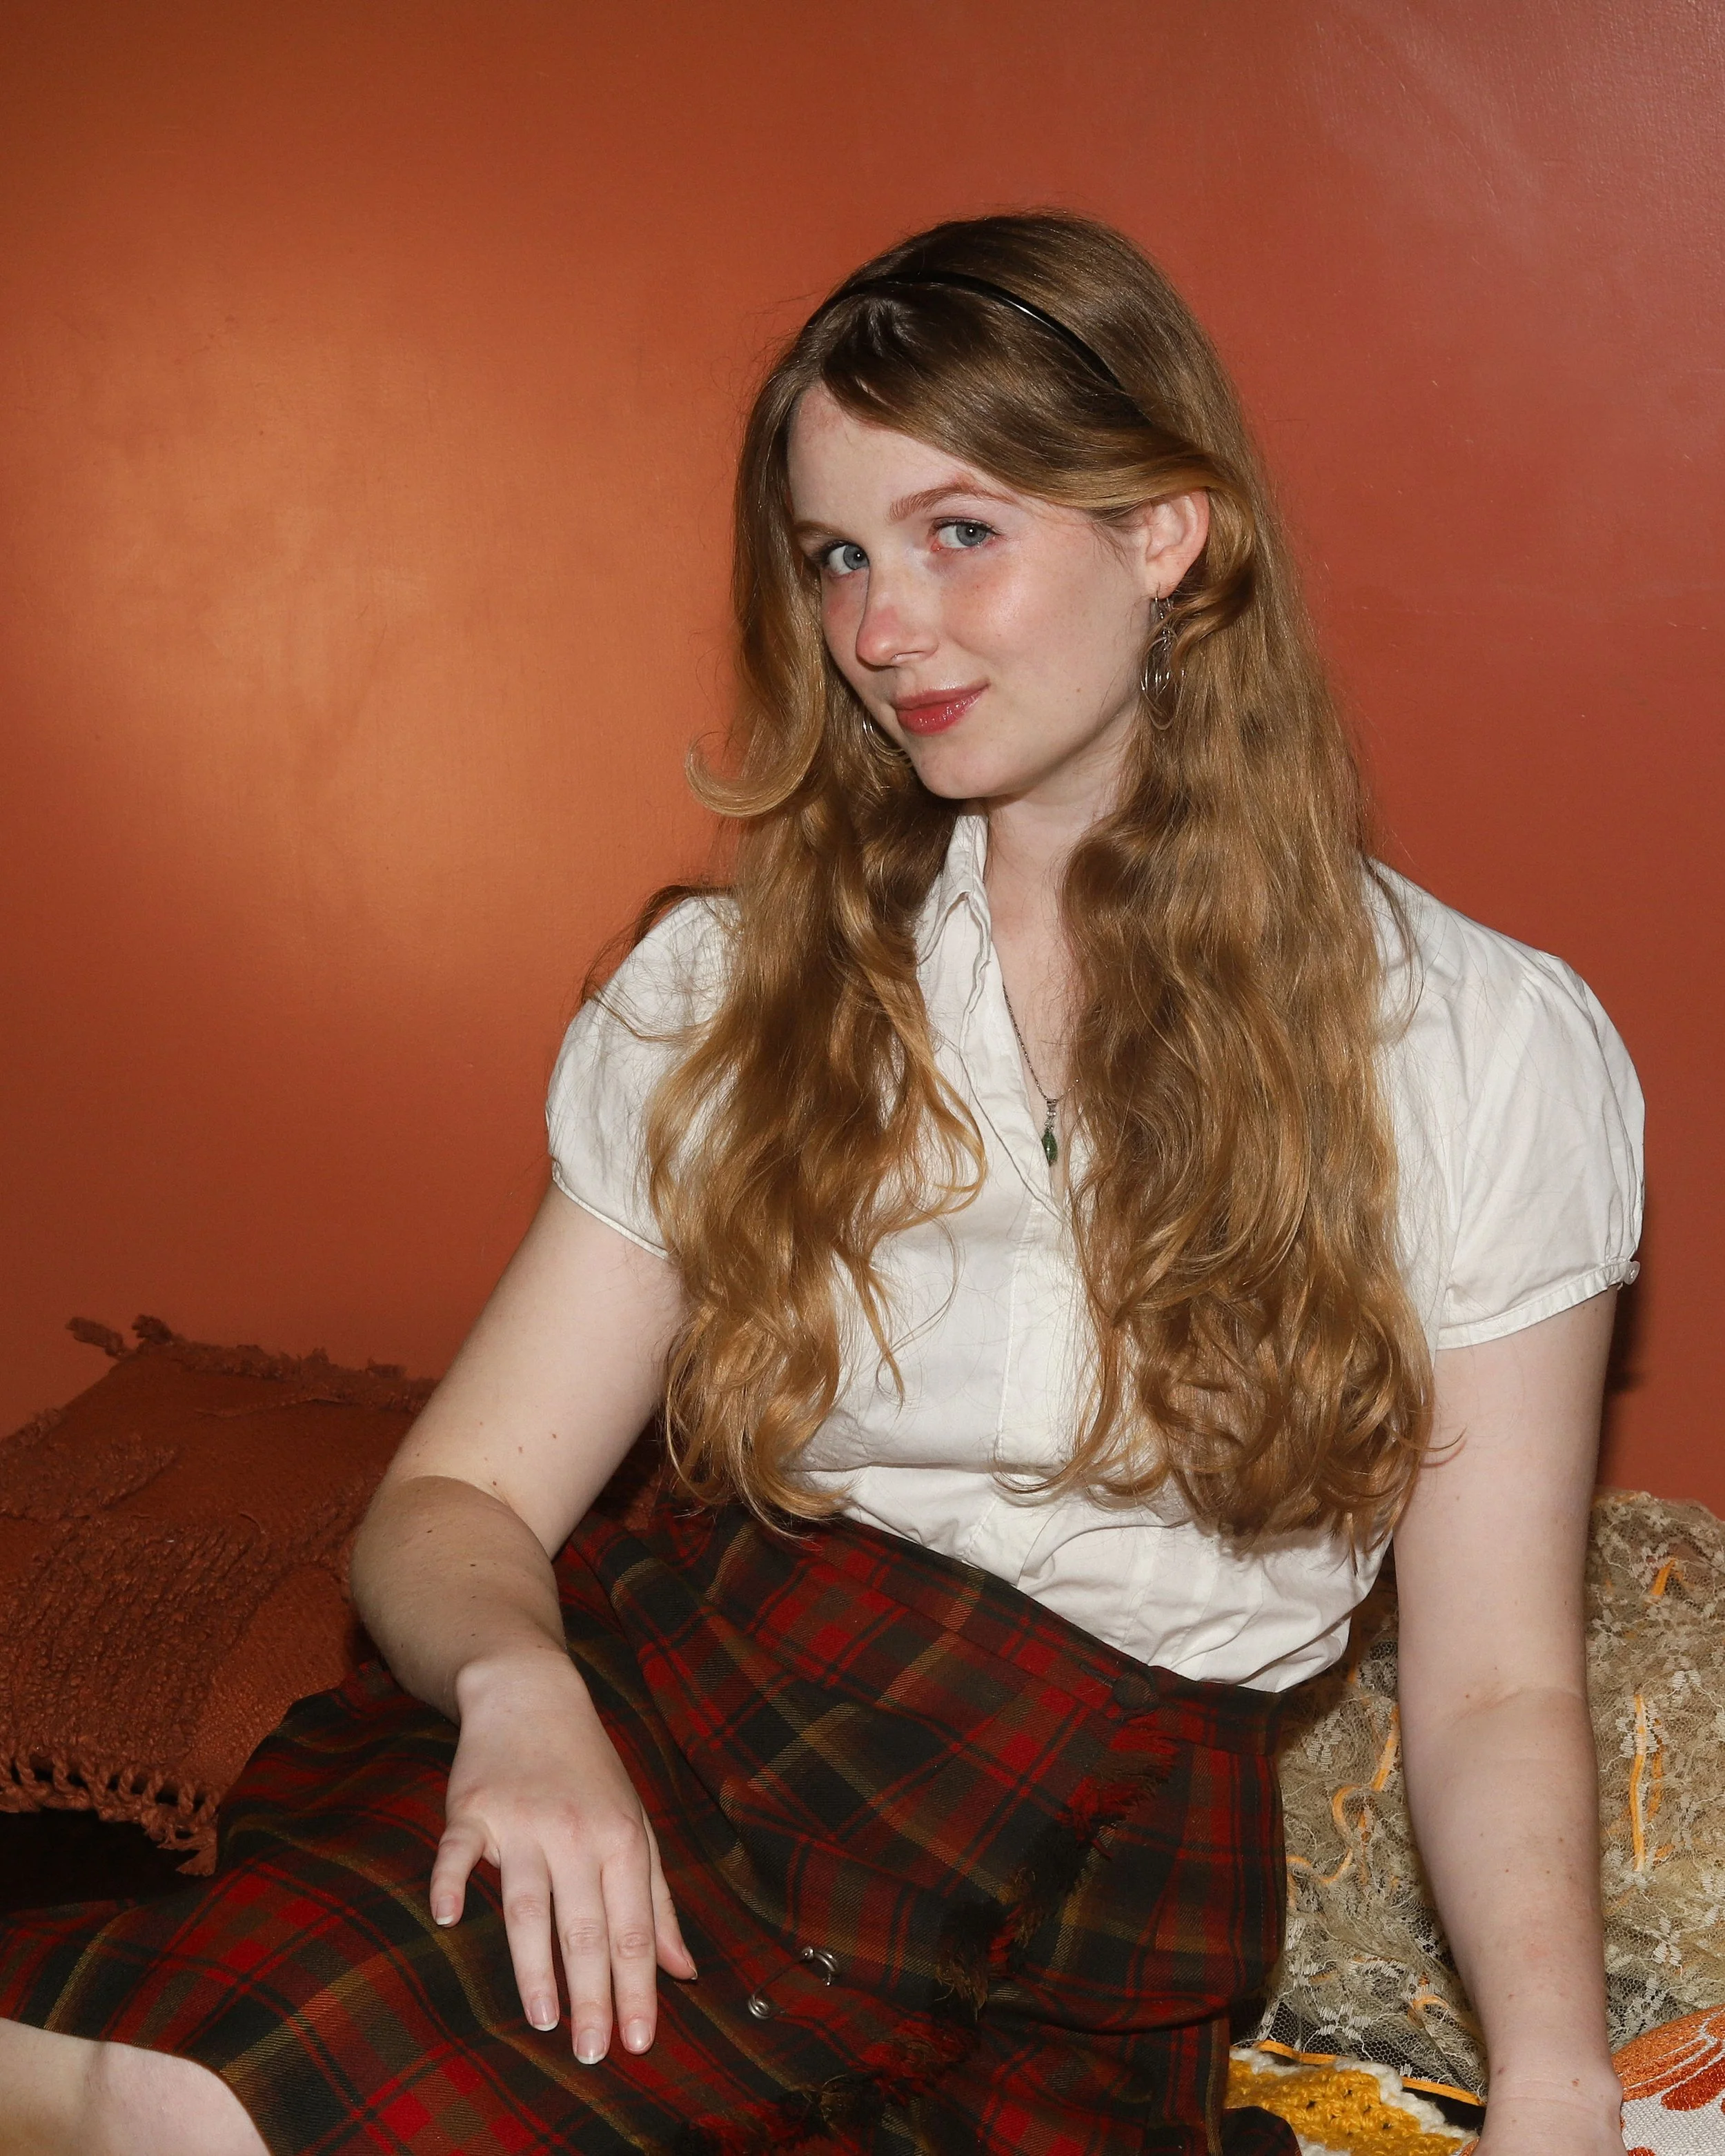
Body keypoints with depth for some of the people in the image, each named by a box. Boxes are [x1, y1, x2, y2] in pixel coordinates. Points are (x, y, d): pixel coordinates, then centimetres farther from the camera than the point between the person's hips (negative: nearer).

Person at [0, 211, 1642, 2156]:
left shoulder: (1486, 1046, 3)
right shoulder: (726, 988, 10)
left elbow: (1491, 1684, 3)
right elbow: (459, 1497, 6)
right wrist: (517, 1684, -16)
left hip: (1070, 1920, -2)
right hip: (654, 1711, 3)